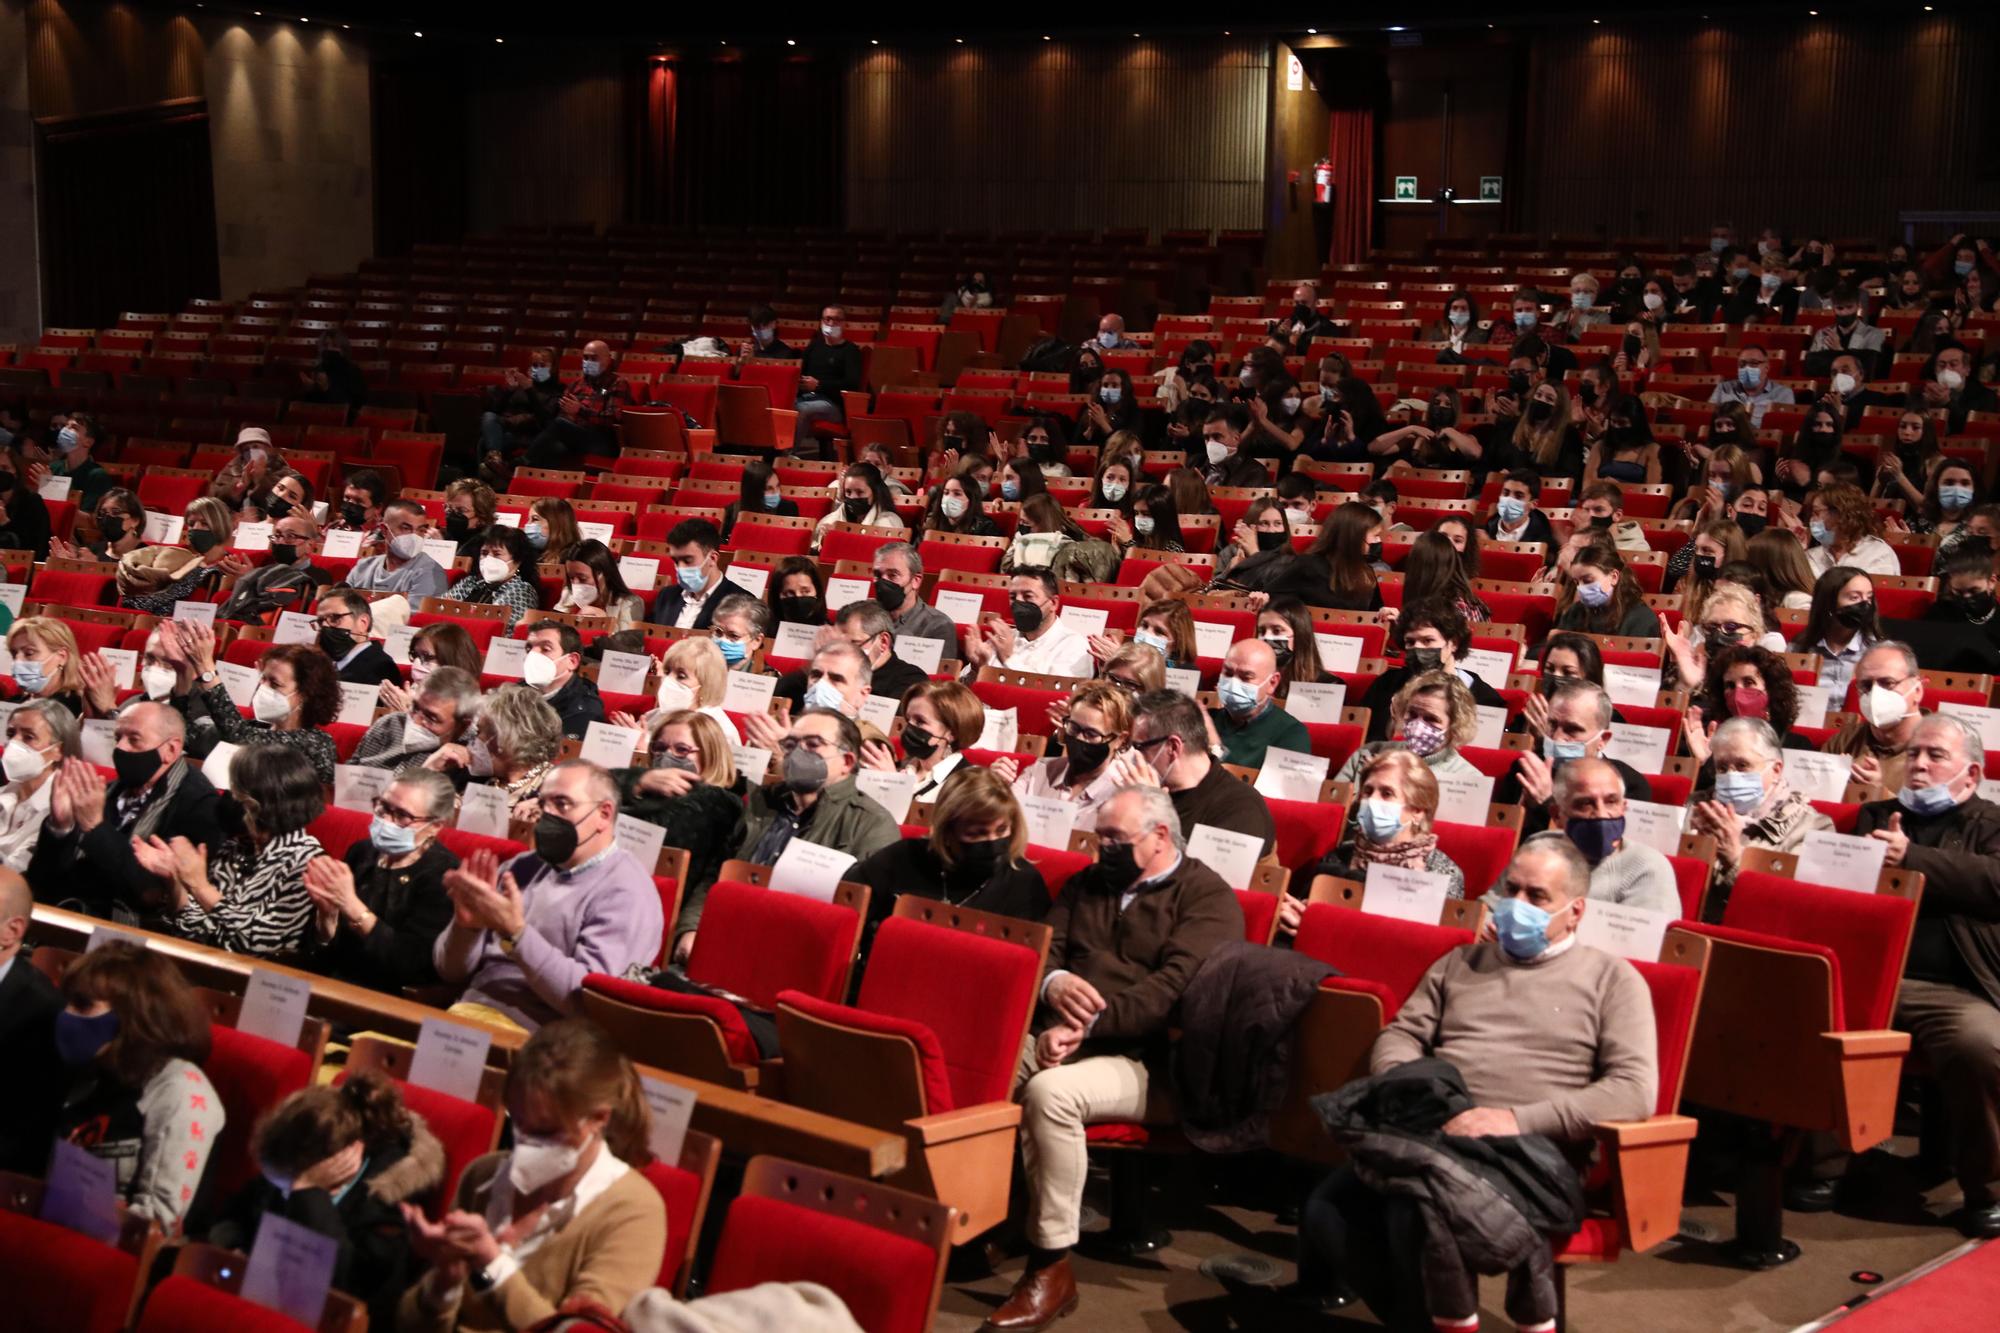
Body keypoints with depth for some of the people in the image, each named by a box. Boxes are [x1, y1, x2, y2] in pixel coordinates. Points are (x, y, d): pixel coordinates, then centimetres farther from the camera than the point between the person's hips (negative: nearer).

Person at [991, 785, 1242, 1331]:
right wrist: (1054, 981, -11)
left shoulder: (1207, 896, -2)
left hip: (1144, 1061, -6)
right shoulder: (1088, 883, 21)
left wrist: (1086, 1025, -26)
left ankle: (1052, 1266, -24)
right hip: (1063, 1036, 6)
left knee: (1051, 1092, -35)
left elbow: (1171, 989, -16)